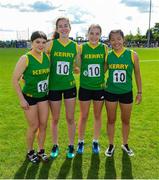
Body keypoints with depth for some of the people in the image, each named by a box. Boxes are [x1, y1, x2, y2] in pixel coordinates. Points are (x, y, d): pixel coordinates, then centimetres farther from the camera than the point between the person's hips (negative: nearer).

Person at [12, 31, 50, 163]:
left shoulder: (47, 56, -3)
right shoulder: (25, 59, -18)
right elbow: (15, 80, -14)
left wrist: (48, 89, 8)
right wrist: (21, 99, -15)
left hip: (43, 96, 5)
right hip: (29, 97, -5)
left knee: (43, 125, 10)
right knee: (34, 127, 6)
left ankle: (41, 150, 31)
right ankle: (30, 151, 30)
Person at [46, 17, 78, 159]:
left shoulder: (75, 46, -1)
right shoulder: (51, 44, -7)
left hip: (70, 86, 1)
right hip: (54, 86, -1)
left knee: (70, 118, 9)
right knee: (55, 119, 12)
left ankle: (71, 146, 29)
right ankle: (55, 145, 32)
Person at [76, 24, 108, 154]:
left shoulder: (104, 48, -2)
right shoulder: (82, 47, -5)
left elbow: (106, 66, 7)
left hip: (100, 87, 1)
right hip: (85, 87, -1)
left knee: (98, 116, 13)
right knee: (83, 116, 8)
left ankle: (95, 141, 30)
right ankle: (81, 141, 27)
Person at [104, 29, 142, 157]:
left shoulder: (132, 55, -9)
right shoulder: (107, 56, -6)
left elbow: (137, 74, 0)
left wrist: (139, 92, 3)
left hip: (126, 93, 0)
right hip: (110, 92, 1)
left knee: (126, 120, 14)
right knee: (111, 120, 12)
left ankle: (125, 144, 36)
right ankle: (111, 145, 31)